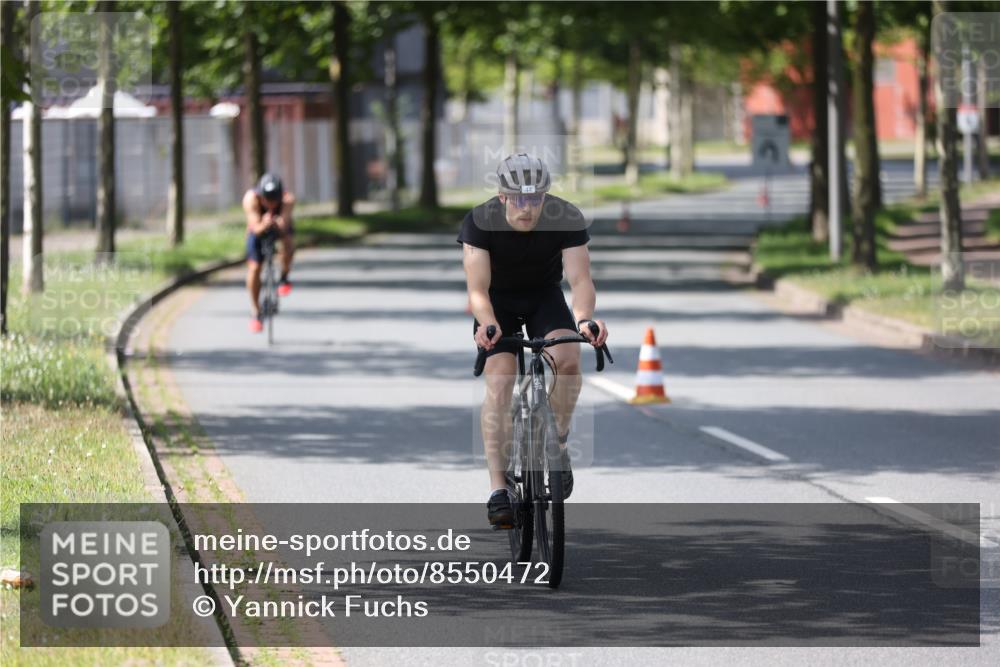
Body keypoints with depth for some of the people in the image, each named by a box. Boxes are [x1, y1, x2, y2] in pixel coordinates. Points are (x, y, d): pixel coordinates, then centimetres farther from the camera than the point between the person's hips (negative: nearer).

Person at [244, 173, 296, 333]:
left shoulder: (288, 199, -36)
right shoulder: (251, 198, -36)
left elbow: (284, 226, -45)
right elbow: (256, 228, -43)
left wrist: (279, 224, -67)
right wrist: (264, 225, -64)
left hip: (280, 227, 0)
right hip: (259, 228, 0)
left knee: (288, 243, -33)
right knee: (254, 267, -10)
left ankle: (284, 277, -5)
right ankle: (255, 312, 7)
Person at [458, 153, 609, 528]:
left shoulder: (567, 219, -26)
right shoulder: (480, 222, -28)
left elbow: (580, 278, -32)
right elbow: (477, 288, -33)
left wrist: (584, 317, -52)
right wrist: (488, 324, -53)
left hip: (545, 296, 1)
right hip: (498, 301, -1)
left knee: (568, 359, -28)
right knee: (499, 382, -21)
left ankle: (557, 443, -3)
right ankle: (498, 488, -20)